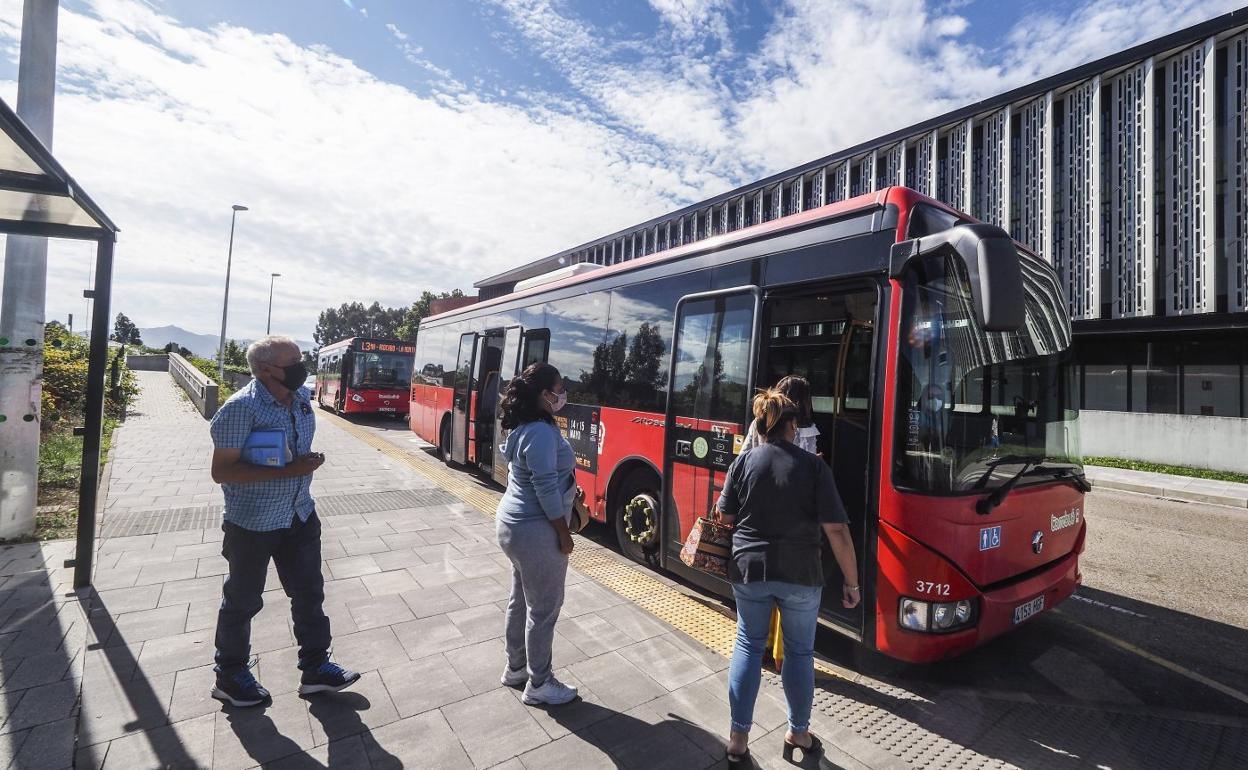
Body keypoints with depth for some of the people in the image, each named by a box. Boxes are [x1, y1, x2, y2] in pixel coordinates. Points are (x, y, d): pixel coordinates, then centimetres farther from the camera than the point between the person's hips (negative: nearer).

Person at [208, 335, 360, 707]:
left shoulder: (301, 397, 0)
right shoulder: (241, 408, -21)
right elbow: (221, 471, -22)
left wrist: (307, 463, 8)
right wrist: (286, 471, -27)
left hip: (300, 515, 7)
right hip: (253, 523, -6)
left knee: (309, 591, 13)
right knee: (243, 600, 14)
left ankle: (315, 668, 29)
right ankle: (230, 676, 37)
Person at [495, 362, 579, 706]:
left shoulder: (524, 427, 7)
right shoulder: (542, 432, -24)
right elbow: (546, 488, -24)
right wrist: (563, 532, -14)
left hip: (515, 524, 10)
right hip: (536, 530, -10)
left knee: (521, 600, 21)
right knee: (544, 607, 5)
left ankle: (515, 667, 37)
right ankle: (539, 685, 21)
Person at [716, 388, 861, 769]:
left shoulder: (744, 460, -7)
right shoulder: (813, 465, -10)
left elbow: (725, 516, 0)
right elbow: (837, 530, -11)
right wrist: (852, 583, 0)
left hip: (749, 569, 1)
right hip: (800, 573, -1)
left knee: (748, 645, 18)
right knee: (800, 651, 19)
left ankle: (738, 738, 24)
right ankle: (798, 734, 37)